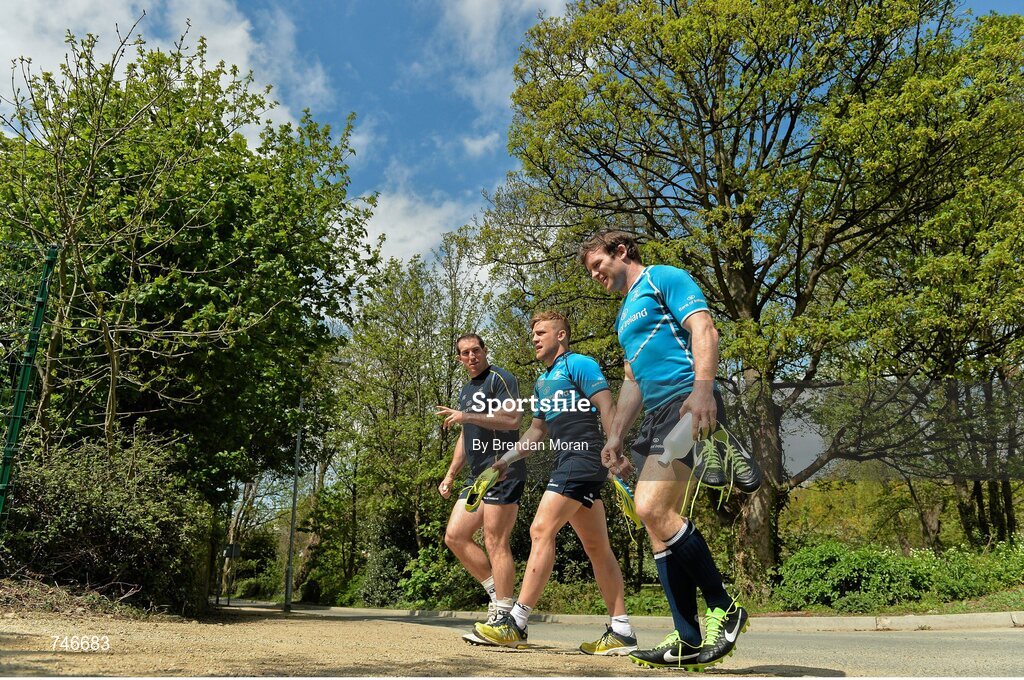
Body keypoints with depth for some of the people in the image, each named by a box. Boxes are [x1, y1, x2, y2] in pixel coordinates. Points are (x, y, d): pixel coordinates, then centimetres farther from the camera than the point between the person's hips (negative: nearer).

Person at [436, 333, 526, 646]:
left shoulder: (500, 378, -5)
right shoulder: (466, 391, 23)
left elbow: (512, 419, -19)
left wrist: (467, 417, -21)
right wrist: (451, 474, 23)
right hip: (479, 476, 9)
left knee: (495, 542, -9)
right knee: (454, 536, 5)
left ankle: (503, 615, -1)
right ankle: (497, 593, 14)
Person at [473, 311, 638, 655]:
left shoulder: (578, 364, -2)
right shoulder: (542, 382, 23)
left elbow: (608, 408, -11)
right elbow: (537, 431, 30)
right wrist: (505, 460, 23)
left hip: (581, 457, -9)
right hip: (566, 463, 9)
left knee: (541, 530, -15)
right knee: (597, 547, 8)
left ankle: (516, 623, -13)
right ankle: (621, 632, 12)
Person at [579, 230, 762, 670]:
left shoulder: (663, 279, 4)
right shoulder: (624, 315, 28)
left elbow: (704, 329, -11)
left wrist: (702, 388, -26)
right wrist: (615, 436, 23)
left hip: (687, 403, -9)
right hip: (655, 415, 9)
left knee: (651, 508, -22)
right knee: (660, 525, 3)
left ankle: (723, 609, -5)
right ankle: (689, 641, 9)